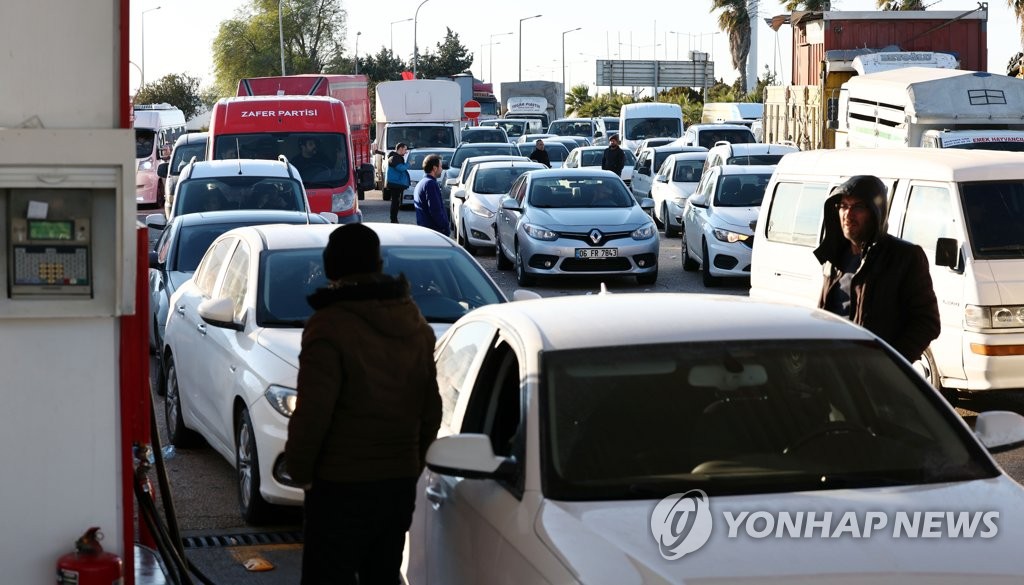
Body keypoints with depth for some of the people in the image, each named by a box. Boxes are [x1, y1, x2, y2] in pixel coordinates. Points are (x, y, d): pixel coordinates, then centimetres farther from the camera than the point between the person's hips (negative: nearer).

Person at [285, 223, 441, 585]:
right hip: (401, 483, 7)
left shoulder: (330, 326, -15)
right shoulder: (416, 327, 8)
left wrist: (300, 470, -3)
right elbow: (432, 410, 11)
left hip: (341, 487, -7)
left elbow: (313, 413, -17)